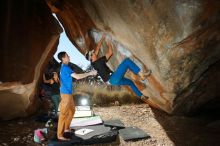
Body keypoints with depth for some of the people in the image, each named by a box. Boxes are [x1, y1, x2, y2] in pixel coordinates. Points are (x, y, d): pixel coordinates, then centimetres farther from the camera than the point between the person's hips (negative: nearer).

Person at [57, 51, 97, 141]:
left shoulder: (64, 67, 14)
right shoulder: (65, 67, -18)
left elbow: (74, 76, 22)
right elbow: (77, 77, -24)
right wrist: (90, 73, -18)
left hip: (68, 93, 10)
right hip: (66, 93, -10)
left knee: (72, 110, 20)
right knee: (63, 114, -6)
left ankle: (66, 128, 33)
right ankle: (60, 135, -1)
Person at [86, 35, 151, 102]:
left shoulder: (94, 63, 10)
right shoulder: (99, 61, -14)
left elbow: (98, 48, 17)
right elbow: (110, 53, -8)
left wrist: (102, 38, 22)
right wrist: (109, 44, 8)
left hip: (112, 80, 10)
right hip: (113, 78, -10)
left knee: (130, 82, 26)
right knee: (127, 61, -12)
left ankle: (141, 96, 37)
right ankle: (142, 75, -11)